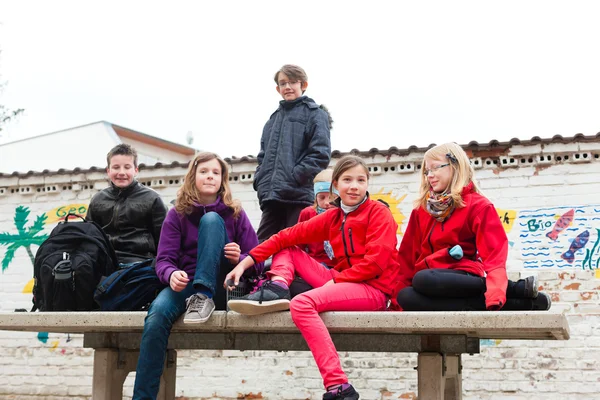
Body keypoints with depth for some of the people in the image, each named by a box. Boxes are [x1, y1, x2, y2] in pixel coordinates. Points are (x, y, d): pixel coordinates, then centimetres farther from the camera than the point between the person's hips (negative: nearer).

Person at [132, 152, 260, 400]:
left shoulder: (234, 213, 8)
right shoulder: (177, 214, 8)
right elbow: (164, 260, -2)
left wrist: (239, 258, -19)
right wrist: (172, 275, -27)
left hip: (221, 287, 0)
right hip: (186, 285, 0)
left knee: (211, 219, -18)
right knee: (157, 315, -35)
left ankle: (204, 298, -30)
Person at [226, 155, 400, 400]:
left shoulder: (379, 213, -6)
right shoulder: (331, 217, 10)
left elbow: (375, 262, -16)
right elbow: (288, 236, 5)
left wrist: (335, 280, -14)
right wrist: (247, 261, -3)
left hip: (374, 289, -7)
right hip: (343, 281, 7)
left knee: (302, 304, -31)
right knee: (288, 250, 11)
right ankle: (277, 289, -20)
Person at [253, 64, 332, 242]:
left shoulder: (315, 114, 4)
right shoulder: (274, 119, 23)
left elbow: (320, 154, -8)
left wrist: (294, 177, -15)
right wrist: (260, 180, 6)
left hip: (300, 196, -6)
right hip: (271, 197, 6)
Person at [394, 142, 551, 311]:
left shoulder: (478, 205, 1)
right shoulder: (421, 209, 16)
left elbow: (494, 252, -12)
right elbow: (408, 255, 14)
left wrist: (495, 293, -29)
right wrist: (398, 291, 1)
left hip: (463, 277, -5)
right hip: (434, 280, 5)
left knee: (423, 280, -39)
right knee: (405, 297, -33)